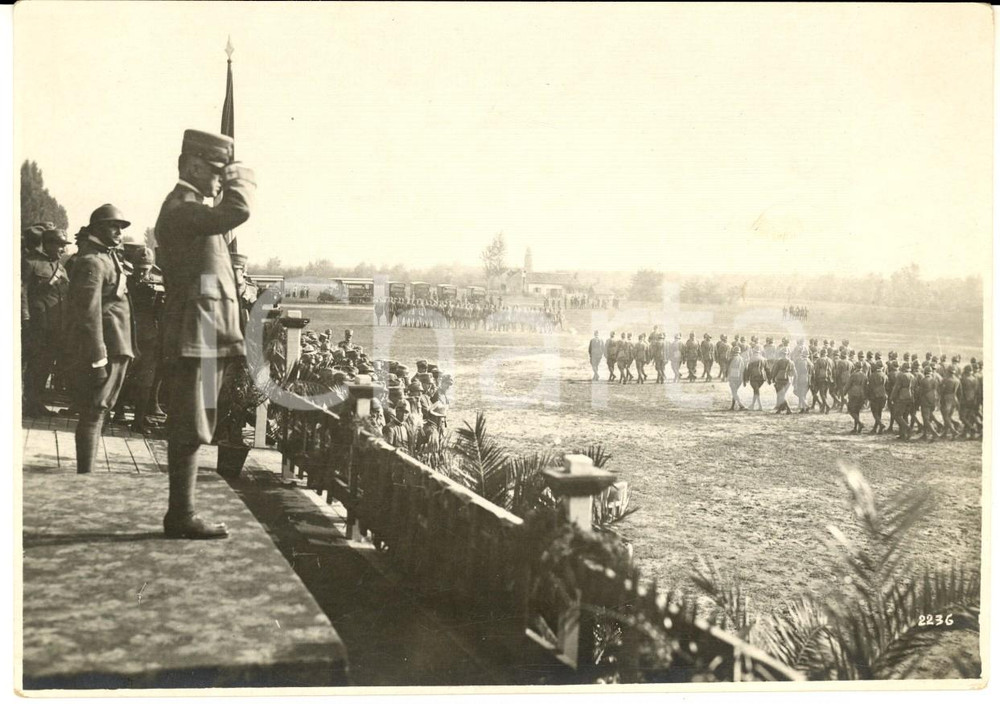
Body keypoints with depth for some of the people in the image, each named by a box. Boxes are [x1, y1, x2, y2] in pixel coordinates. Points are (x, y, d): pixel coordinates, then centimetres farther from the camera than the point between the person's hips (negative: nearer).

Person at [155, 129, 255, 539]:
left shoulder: (190, 209, 21)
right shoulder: (180, 208, -13)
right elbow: (236, 212, -26)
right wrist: (239, 180, -11)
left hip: (204, 339, 11)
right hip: (194, 339, -11)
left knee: (191, 431, 13)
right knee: (190, 431, -6)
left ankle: (181, 514, 20)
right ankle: (182, 517, 0)